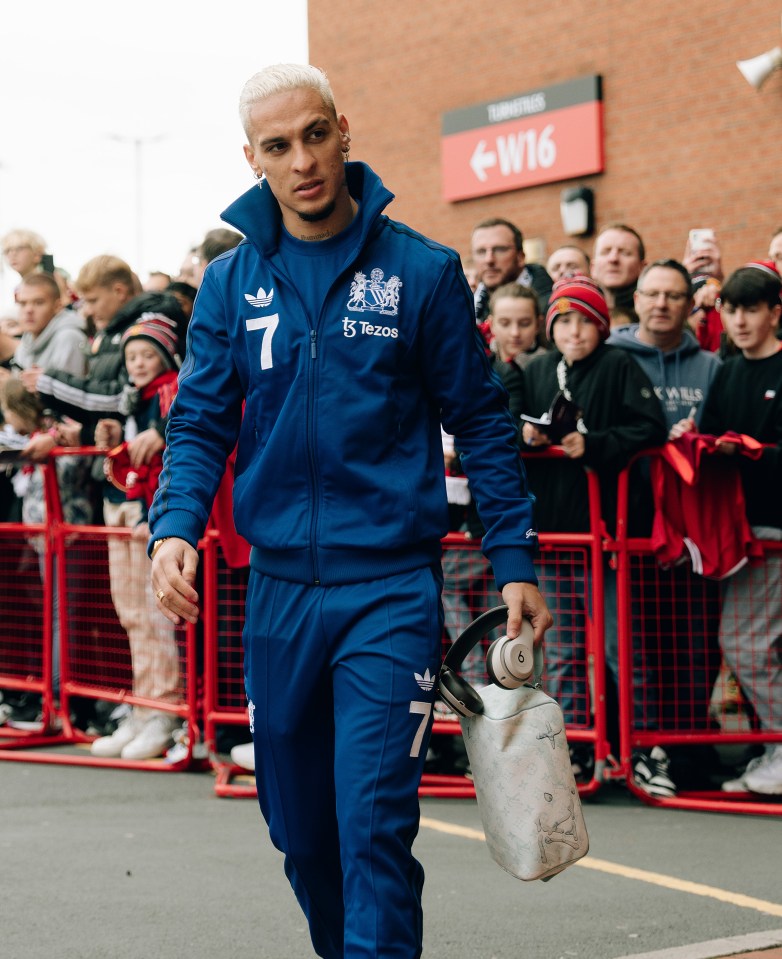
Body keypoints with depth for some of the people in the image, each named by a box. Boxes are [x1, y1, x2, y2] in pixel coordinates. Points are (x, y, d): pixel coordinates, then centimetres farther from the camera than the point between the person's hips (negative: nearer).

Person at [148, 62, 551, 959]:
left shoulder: (420, 270, -2)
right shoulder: (230, 282, 6)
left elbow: (480, 422, 3)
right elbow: (201, 423, 6)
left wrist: (514, 562, -1)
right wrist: (174, 525, -12)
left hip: (391, 587, -3)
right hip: (279, 589, 4)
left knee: (374, 823, -12)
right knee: (299, 827, 13)